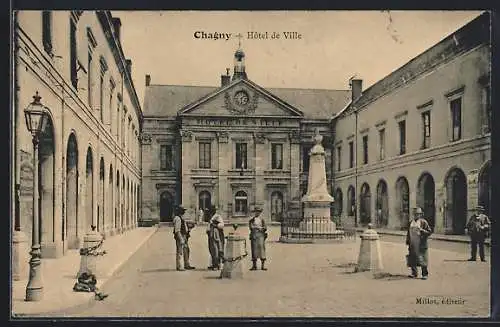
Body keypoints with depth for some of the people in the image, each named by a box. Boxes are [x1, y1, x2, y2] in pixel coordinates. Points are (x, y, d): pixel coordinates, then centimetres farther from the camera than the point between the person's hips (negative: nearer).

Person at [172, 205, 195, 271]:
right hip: (180, 236, -11)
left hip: (184, 237, 11)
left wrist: (188, 225, 11)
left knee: (186, 250, 16)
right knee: (179, 252, -5)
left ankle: (187, 265, 25)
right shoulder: (177, 218, -16)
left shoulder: (181, 218, 16)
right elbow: (177, 230, -22)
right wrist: (181, 239, -25)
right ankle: (178, 266, 0)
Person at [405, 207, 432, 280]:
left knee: (422, 259, -3)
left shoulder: (423, 222, -5)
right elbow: (409, 232, 22)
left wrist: (422, 230, -21)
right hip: (412, 244, 6)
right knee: (412, 259, 8)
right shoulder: (411, 222, 14)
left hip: (421, 244, -6)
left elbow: (429, 231, -7)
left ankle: (425, 274, 6)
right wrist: (407, 241, 18)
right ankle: (414, 273, 19)